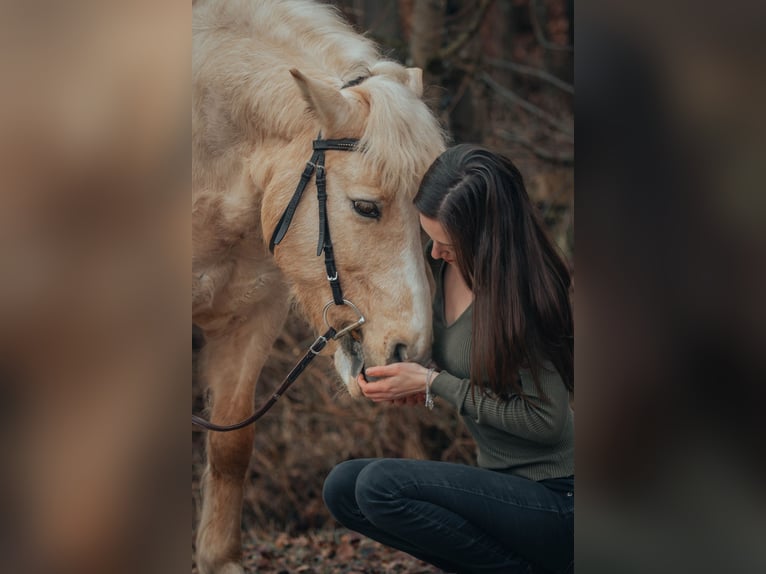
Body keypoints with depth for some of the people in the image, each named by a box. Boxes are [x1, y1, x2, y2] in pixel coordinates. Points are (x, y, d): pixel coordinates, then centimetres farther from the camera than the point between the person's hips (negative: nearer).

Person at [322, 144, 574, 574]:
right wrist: (413, 371, -1)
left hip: (557, 500, -9)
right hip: (507, 486, 9)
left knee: (380, 485, -22)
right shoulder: (445, 269, 3)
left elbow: (546, 421, -22)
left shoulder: (522, 294, -21)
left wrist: (432, 382, -17)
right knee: (342, 487, 1)